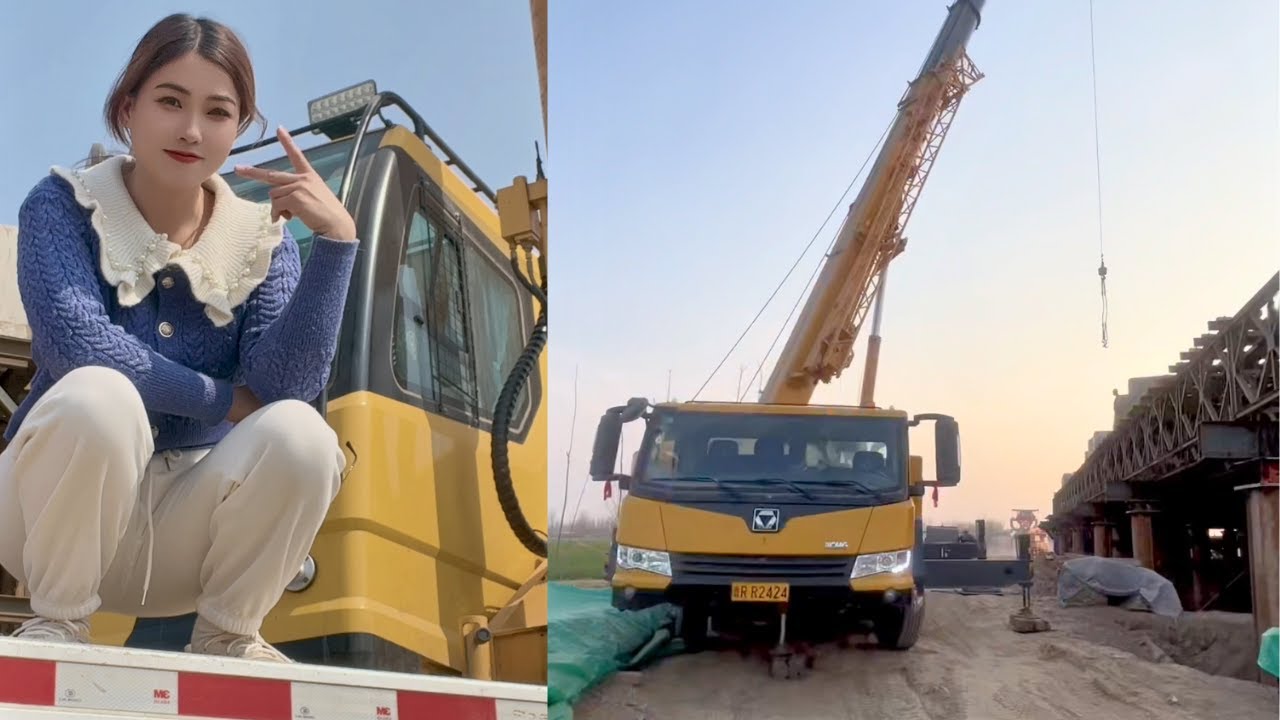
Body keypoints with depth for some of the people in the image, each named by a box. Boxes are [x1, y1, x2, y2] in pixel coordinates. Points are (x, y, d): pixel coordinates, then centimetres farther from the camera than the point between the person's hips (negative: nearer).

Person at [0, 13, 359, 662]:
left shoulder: (262, 240, -1)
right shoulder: (64, 205, -5)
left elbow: (287, 383, -18)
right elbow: (77, 341, -23)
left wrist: (336, 239, -26)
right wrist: (223, 401, -17)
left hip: (181, 531, 2)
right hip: (62, 514, -2)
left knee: (298, 433, -26)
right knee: (98, 396, -32)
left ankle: (224, 633, -3)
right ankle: (57, 620, -9)